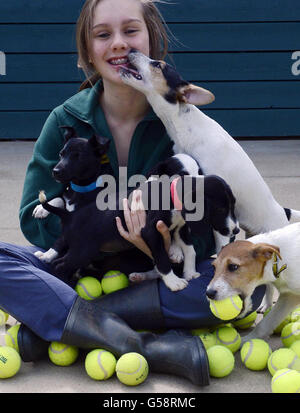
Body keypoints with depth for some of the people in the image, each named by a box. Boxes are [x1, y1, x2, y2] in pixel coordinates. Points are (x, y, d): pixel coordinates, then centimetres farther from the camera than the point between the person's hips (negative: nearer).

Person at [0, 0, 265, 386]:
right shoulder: (66, 121, -6)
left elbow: (205, 228, -10)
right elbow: (35, 220, -10)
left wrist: (168, 251, -33)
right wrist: (112, 235, -26)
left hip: (162, 275, 0)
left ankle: (54, 322, -28)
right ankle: (146, 346, -34)